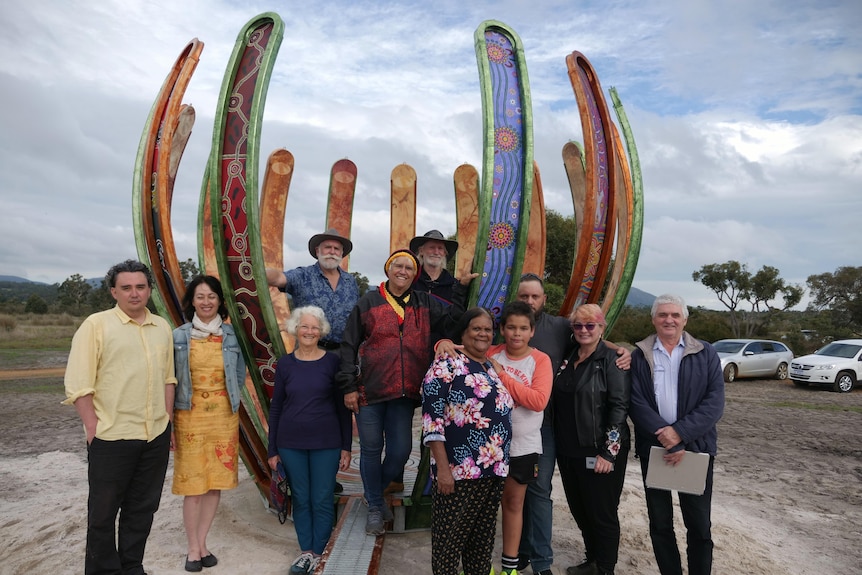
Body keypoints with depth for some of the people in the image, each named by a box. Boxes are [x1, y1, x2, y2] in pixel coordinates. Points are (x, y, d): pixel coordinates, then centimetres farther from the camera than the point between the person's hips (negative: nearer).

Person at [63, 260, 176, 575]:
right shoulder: (96, 324, -5)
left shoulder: (162, 327, 9)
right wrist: (93, 427, -11)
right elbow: (78, 384, -8)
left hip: (156, 435, 5)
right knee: (103, 512, 10)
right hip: (112, 436, -4)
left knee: (142, 508, 16)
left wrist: (168, 420, 11)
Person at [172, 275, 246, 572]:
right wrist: (168, 422, -1)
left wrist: (229, 401, 5)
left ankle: (202, 543, 24)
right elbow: (170, 380, 1)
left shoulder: (231, 334, 2)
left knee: (216, 482, 8)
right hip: (189, 417, -2)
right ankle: (193, 548, 18)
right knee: (192, 483, 2)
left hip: (224, 417, 2)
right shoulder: (179, 336, -1)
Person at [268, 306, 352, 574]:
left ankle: (318, 553, 23)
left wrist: (346, 447, -3)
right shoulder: (285, 364, 2)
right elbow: (275, 407, 6)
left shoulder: (332, 361, -3)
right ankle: (305, 551, 27)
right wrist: (272, 450, 5)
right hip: (291, 444, 2)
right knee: (300, 499, 11)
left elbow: (343, 406, -1)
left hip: (326, 444, -2)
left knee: (322, 500, 5)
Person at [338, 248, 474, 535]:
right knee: (371, 449, 7)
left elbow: (455, 318, 8)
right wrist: (349, 386, -3)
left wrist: (462, 287, 3)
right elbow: (349, 346, 1)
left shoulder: (424, 303, 9)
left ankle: (376, 491, 33)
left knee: (401, 451, 4)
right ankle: (375, 507, 27)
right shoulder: (369, 302, 1)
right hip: (369, 390, -2)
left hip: (404, 393, 2)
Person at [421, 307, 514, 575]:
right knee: (450, 538, 5)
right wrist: (443, 467, -18)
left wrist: (501, 463, 15)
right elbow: (432, 418, -15)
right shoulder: (446, 365, -9)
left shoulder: (494, 368, 13)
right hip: (457, 470, -6)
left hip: (494, 471, 7)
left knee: (483, 537, 17)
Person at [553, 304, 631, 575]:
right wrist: (560, 444, 10)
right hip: (568, 451, 6)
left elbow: (620, 407, -15)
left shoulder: (611, 360, -10)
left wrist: (609, 452, -18)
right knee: (579, 510, 17)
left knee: (602, 513, 6)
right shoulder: (567, 359, 8)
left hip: (599, 452, -6)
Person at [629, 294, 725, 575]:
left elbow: (714, 402, -7)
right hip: (653, 448, 1)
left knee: (699, 525, 8)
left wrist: (679, 432, -18)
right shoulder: (639, 356, 2)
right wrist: (664, 436, -18)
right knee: (659, 523, 11)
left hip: (696, 447, -1)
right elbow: (636, 402, -6)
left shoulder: (706, 354, 2)